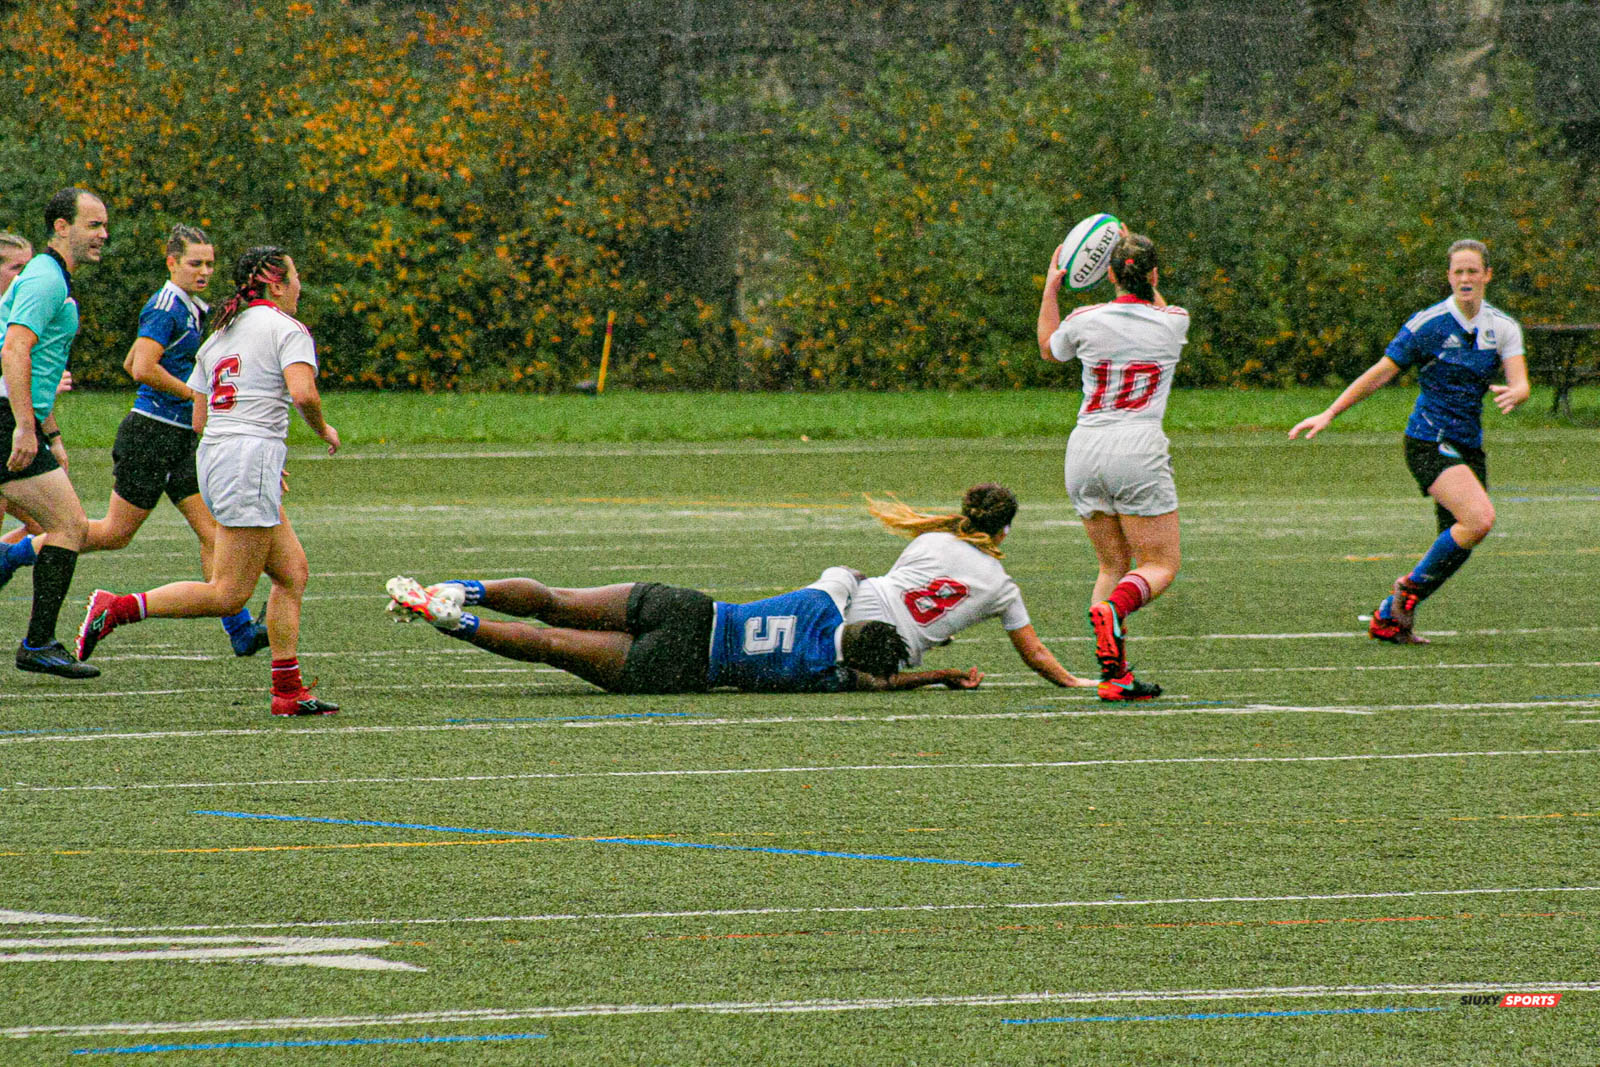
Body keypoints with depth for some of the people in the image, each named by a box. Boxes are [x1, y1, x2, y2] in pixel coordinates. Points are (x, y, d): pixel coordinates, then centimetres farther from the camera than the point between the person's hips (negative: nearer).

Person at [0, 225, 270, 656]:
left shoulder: (188, 309, 16)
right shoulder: (165, 308, -14)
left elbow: (131, 363, 23)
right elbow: (143, 368, -25)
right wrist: (194, 394, -16)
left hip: (180, 438, 9)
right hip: (152, 432, -9)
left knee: (214, 530, -2)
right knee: (117, 531, 1)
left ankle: (239, 630, -7)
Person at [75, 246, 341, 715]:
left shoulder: (218, 337, 19)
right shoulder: (287, 329, -4)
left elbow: (200, 420, 19)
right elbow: (302, 393, -20)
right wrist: (323, 430, 0)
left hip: (213, 453, 9)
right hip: (250, 458, -9)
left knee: (294, 571, 12)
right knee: (228, 596, -8)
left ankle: (288, 692, 8)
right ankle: (117, 608, -14)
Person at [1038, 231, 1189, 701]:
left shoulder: (1087, 321, -1)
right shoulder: (1173, 324, -3)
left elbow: (1049, 348, 22)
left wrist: (1050, 289, 30)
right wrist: (1143, 268, 27)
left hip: (1084, 451, 3)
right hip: (1138, 450, -3)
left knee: (1113, 565, 14)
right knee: (1162, 564, 5)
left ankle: (1114, 675, 0)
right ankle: (1113, 609, -29)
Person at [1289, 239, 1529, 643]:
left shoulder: (1503, 328, 4)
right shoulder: (1427, 325, -8)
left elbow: (1521, 383, -7)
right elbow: (1379, 375, -2)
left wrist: (1512, 394, -33)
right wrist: (1328, 415, -4)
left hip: (1468, 447, 6)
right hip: (1428, 442, -6)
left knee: (1458, 543, 1)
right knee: (1479, 518, -25)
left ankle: (1387, 619, 15)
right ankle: (1411, 586, -5)